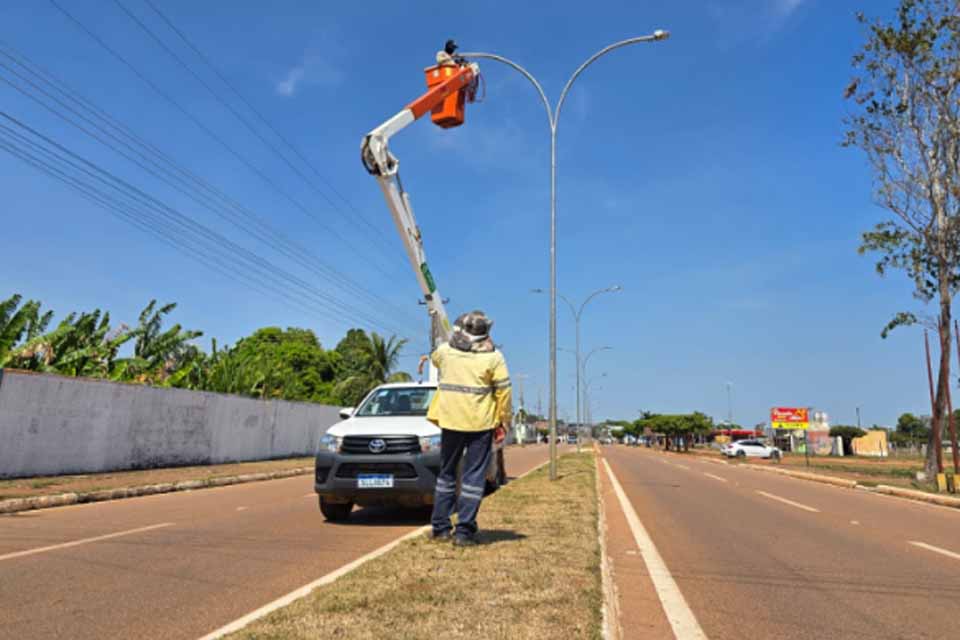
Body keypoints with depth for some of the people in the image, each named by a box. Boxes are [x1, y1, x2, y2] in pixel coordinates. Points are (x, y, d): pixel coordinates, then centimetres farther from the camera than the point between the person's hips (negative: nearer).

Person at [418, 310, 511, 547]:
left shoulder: (444, 351, 1)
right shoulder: (493, 357, -7)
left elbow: (434, 359, 26)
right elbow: (504, 392, -6)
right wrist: (503, 423, 3)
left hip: (450, 421, 3)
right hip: (480, 423, -3)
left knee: (446, 472, 16)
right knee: (474, 476, 4)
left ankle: (440, 527, 21)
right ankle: (464, 530, 4)